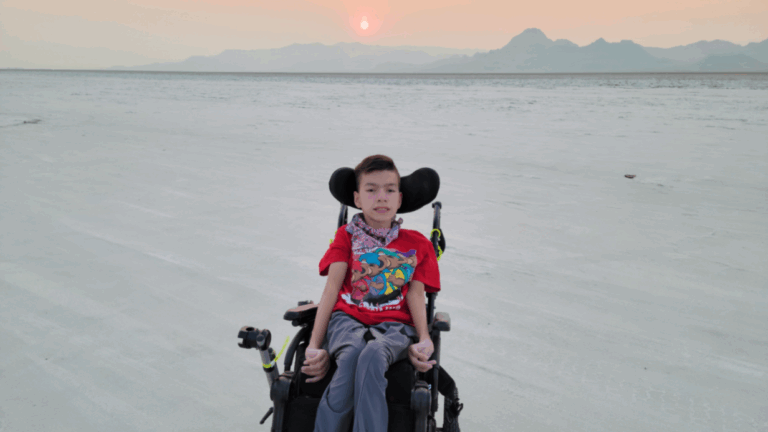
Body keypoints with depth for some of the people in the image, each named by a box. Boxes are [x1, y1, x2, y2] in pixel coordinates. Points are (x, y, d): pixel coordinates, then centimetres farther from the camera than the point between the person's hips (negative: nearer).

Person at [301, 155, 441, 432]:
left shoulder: (417, 243, 20)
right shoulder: (347, 235, 19)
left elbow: (416, 294, 9)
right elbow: (332, 287, 7)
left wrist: (424, 340, -11)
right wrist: (314, 345, -5)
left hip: (393, 325, 0)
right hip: (348, 319, 0)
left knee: (372, 355, -36)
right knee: (352, 354, -36)